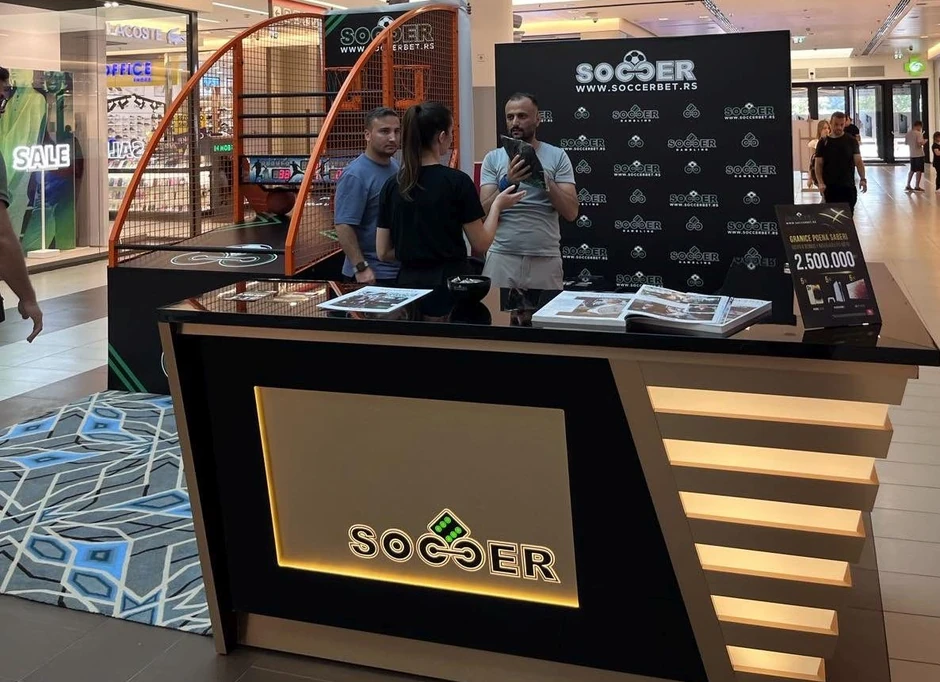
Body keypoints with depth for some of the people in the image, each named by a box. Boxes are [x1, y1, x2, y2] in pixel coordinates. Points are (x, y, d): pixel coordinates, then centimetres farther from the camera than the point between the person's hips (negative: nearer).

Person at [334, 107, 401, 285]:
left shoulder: (396, 167, 8)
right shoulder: (356, 175, -17)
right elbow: (344, 226, -21)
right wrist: (361, 268, -25)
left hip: (400, 270, 8)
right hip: (372, 275, -8)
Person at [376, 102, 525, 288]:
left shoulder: (392, 185, 1)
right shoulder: (457, 181, -10)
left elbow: (383, 252, 4)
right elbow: (480, 244, -5)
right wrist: (497, 206, 9)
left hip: (409, 282, 4)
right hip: (451, 281, -4)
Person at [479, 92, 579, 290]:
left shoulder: (557, 156, 4)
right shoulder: (493, 158, 5)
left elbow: (571, 212, -3)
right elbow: (484, 213, -3)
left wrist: (545, 181, -17)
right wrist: (507, 183, -18)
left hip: (545, 259, 0)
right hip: (501, 257, 0)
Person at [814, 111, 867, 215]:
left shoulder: (851, 141, 3)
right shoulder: (823, 143, 3)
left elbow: (858, 161, 0)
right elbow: (818, 164, 1)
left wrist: (862, 178, -15)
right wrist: (821, 183, -13)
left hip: (848, 187, 0)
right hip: (830, 188, 0)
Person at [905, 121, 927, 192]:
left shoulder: (908, 133, 5)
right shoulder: (919, 133, -15)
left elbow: (906, 142, 12)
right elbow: (920, 143, -23)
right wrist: (924, 141, -4)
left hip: (912, 154, 7)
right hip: (919, 154, -7)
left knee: (912, 170, 16)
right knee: (919, 170, 2)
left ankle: (908, 186, 15)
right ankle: (917, 186, 5)